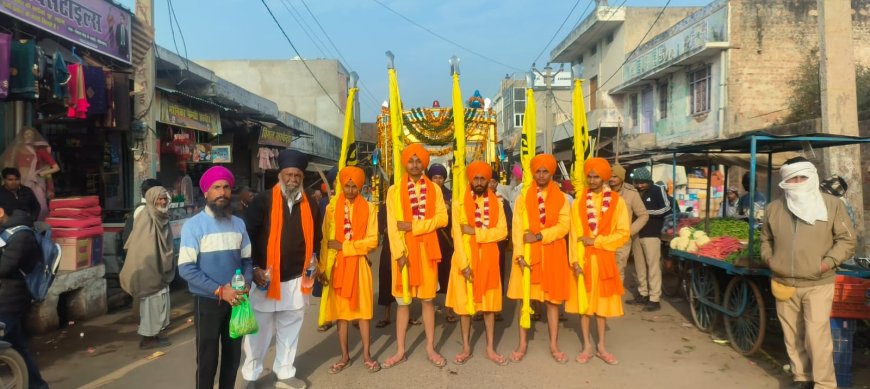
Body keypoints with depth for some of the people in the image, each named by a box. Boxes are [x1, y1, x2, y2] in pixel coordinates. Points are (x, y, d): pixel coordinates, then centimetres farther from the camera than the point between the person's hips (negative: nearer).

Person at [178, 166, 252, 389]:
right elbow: (186, 269, -15)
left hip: (235, 300, 4)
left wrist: (246, 283, -11)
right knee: (207, 358, 7)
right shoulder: (194, 225, -10)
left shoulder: (239, 224, 4)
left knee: (233, 354, 15)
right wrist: (219, 290, -21)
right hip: (207, 301, -4)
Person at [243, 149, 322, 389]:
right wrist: (254, 268, -13)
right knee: (259, 330, 8)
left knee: (290, 330, 14)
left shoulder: (311, 205, 5)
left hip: (296, 280, 4)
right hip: (266, 278, -3)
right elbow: (248, 237, -7)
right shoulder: (262, 202, -7)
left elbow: (315, 237, 17)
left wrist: (314, 261, 5)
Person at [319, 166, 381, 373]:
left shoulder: (369, 208, -1)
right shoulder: (332, 208, 2)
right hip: (337, 265, 1)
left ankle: (366, 354, 14)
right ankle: (345, 355, 17)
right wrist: (323, 267, -8)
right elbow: (325, 241, 0)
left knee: (363, 308, 3)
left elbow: (372, 240, -7)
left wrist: (344, 246, -14)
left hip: (359, 264, -1)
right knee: (341, 309, 7)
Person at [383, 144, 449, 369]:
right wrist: (399, 253, -15)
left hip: (427, 249, 1)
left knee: (427, 299, 7)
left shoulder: (434, 189, 6)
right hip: (404, 250, -1)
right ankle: (400, 350, 14)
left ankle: (430, 348, 16)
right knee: (402, 300, 6)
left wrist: (413, 226, -15)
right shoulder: (394, 190, 2)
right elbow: (392, 225, -5)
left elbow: (442, 218, -4)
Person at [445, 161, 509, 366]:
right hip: (465, 259, -1)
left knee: (489, 304, 8)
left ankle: (490, 348, 18)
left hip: (488, 259, 2)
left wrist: (475, 231, -18)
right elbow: (457, 235, -9)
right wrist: (464, 264, -17)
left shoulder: (496, 203, 4)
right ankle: (466, 348, 18)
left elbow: (502, 231, -7)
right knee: (464, 303, 5)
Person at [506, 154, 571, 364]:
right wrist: (519, 253, -15)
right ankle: (522, 344, 13)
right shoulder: (523, 197, 4)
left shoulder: (561, 198, 5)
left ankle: (554, 345, 15)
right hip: (528, 253, 0)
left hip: (553, 254, 0)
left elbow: (564, 225, -7)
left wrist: (539, 236, -17)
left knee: (553, 299, 6)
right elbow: (517, 227, -4)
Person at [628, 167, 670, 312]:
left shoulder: (658, 190, -3)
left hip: (651, 234, -5)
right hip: (637, 234, 6)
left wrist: (647, 212, -12)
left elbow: (667, 209, -10)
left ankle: (654, 299, -2)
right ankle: (643, 294, 19)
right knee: (640, 267, 9)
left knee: (653, 266, -5)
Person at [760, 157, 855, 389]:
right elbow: (766, 238, 20)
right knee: (792, 335, 13)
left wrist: (829, 262, -14)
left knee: (817, 335, -9)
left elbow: (847, 240, -1)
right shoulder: (774, 208, 7)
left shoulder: (832, 205, -2)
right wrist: (769, 258, 3)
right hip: (784, 283, 4)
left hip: (818, 284, -3)